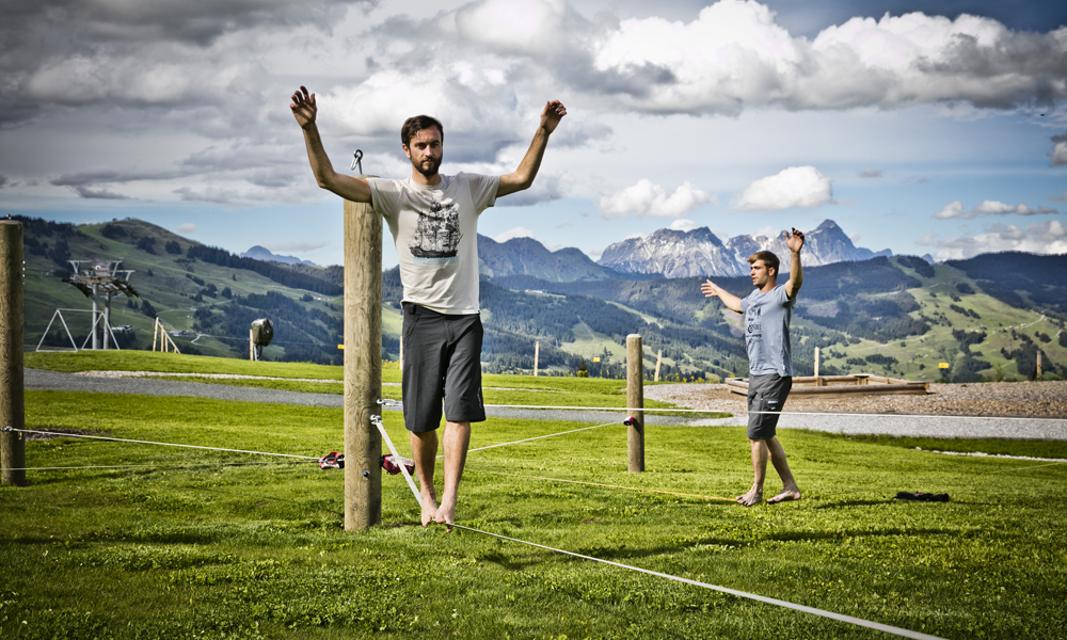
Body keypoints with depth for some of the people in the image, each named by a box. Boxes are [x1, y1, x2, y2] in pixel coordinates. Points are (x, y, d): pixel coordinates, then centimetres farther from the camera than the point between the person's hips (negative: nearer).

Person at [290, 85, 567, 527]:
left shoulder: (468, 188, 9)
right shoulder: (393, 194, 1)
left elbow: (522, 178, 10)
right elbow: (328, 178, -8)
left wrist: (543, 132, -2)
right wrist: (310, 129, -21)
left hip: (465, 317, 1)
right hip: (422, 316, -1)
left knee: (460, 410, -11)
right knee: (422, 419, 4)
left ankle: (449, 502, -15)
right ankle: (426, 494, 24)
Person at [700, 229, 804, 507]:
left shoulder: (781, 295, -9)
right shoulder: (755, 296, 17)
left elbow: (796, 282, -33)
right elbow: (739, 305, 41)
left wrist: (795, 254, -50)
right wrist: (718, 291, 58)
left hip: (775, 376, -9)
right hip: (756, 376, 9)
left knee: (757, 434, -6)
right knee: (766, 435, 13)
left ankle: (756, 490, 5)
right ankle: (790, 487, 21)